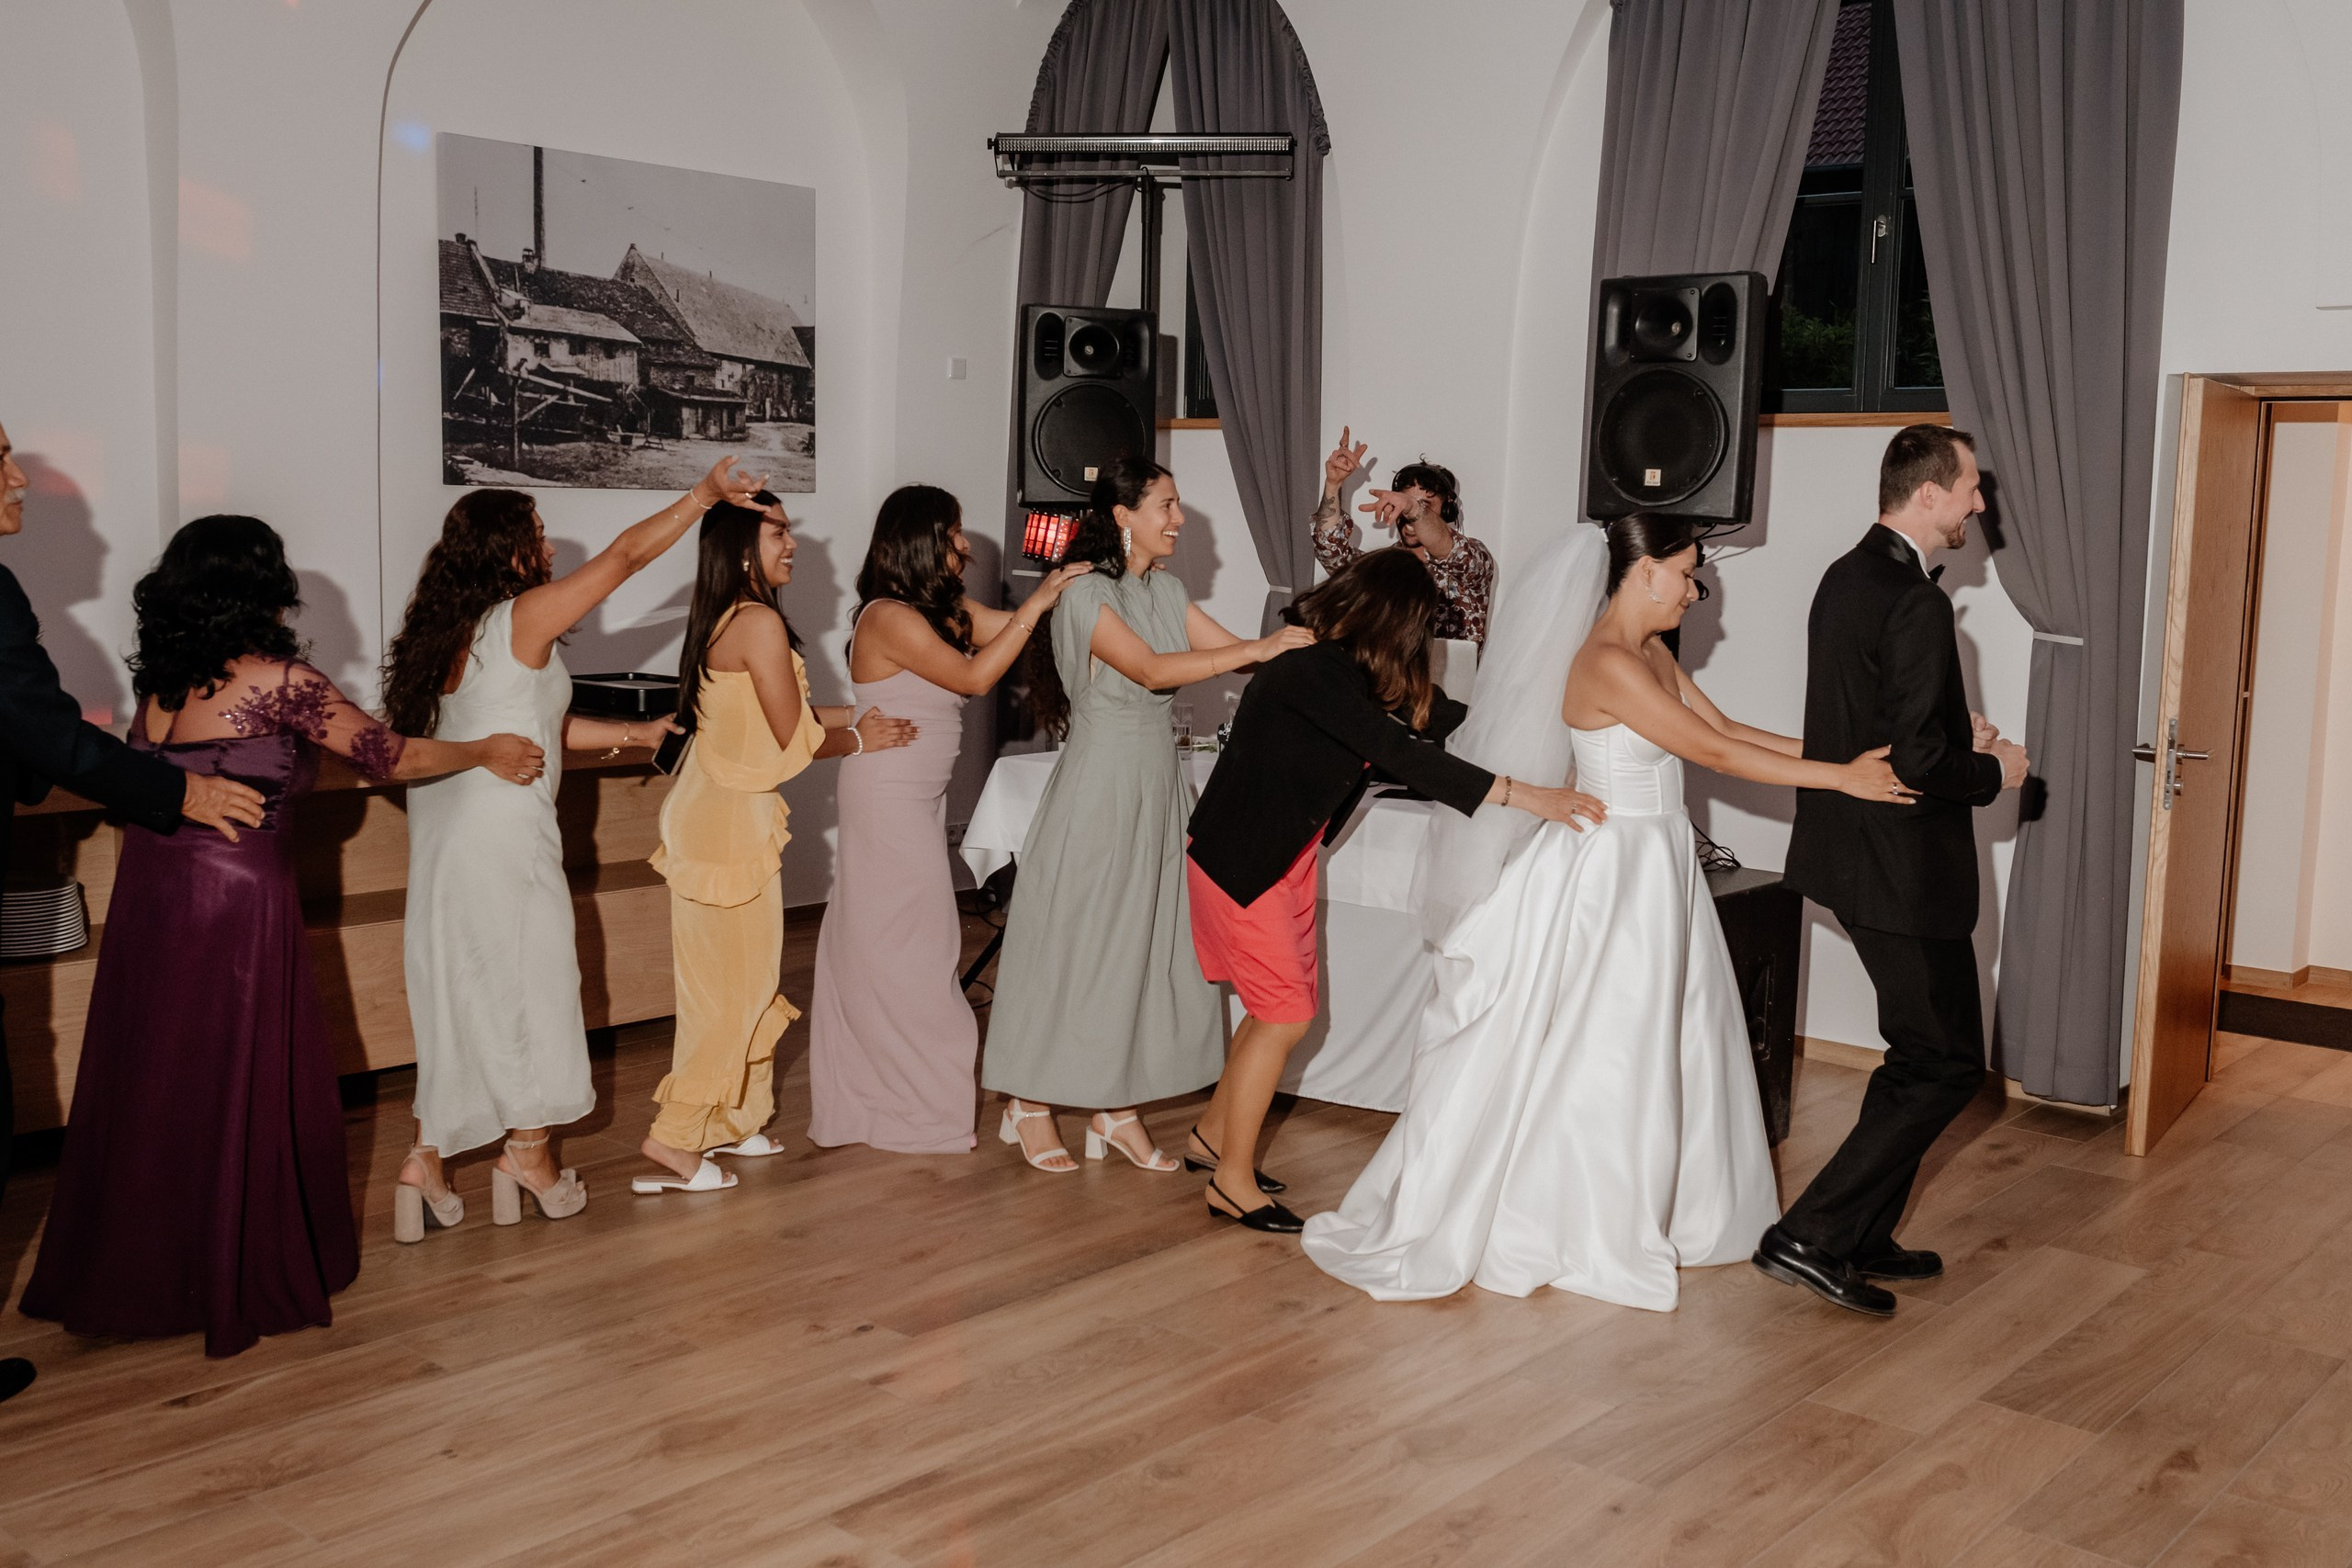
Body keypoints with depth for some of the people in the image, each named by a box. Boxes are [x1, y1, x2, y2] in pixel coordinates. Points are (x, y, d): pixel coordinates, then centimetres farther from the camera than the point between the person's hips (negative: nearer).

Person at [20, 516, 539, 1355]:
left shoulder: (157, 681, 8)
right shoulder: (279, 681, -10)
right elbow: (393, 757, -5)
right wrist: (488, 752, 9)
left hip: (148, 886, 6)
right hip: (236, 894, -6)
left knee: (148, 1082, 14)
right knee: (245, 1087, 5)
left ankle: (127, 1271, 25)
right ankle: (247, 1278, 15)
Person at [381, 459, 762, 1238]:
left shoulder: (448, 628, 14)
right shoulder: (523, 617, -10)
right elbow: (624, 555, -8)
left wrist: (633, 734, 23)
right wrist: (704, 494, 1)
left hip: (444, 821, 8)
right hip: (503, 830, -8)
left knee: (457, 988, 13)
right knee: (529, 979, 6)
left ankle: (426, 1160, 14)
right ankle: (529, 1153, 16)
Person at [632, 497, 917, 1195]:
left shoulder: (724, 621, 12)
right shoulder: (760, 623, -17)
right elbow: (797, 739, -14)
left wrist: (861, 713, 14)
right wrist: (861, 739, 2)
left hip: (723, 815, 9)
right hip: (731, 822, -9)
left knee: (739, 980, 16)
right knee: (734, 986, -2)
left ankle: (732, 1121, 26)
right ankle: (673, 1138, 2)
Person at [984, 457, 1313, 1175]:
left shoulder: (1165, 588, 10)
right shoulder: (1086, 592, -13)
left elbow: (1228, 649, 7)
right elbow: (1151, 669, -24)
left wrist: (1302, 648, -8)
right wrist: (1259, 649, -26)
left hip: (1157, 779, 7)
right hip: (1099, 781, -7)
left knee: (1147, 941, 9)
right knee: (1074, 941, 1)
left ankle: (1117, 1108, 19)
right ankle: (1031, 1104, 16)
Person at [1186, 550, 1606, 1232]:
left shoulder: (1348, 670, 3)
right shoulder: (1313, 671, -26)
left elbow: (1434, 717, 11)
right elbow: (1400, 756, -34)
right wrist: (1519, 793, -36)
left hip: (1289, 857, 10)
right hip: (1240, 858, -9)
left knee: (1285, 1007, 14)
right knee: (1284, 1014, -5)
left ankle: (1212, 1136, 31)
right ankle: (1233, 1183, 7)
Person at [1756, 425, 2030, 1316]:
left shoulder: (1846, 578, 9)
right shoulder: (1915, 604, -21)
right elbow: (1918, 761, -25)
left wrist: (1955, 732, 12)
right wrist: (1994, 774, -6)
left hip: (1849, 849, 10)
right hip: (1903, 868, -10)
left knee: (1917, 1053, 20)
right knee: (1947, 1064, 0)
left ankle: (1864, 1238, 26)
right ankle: (1810, 1236, -1)